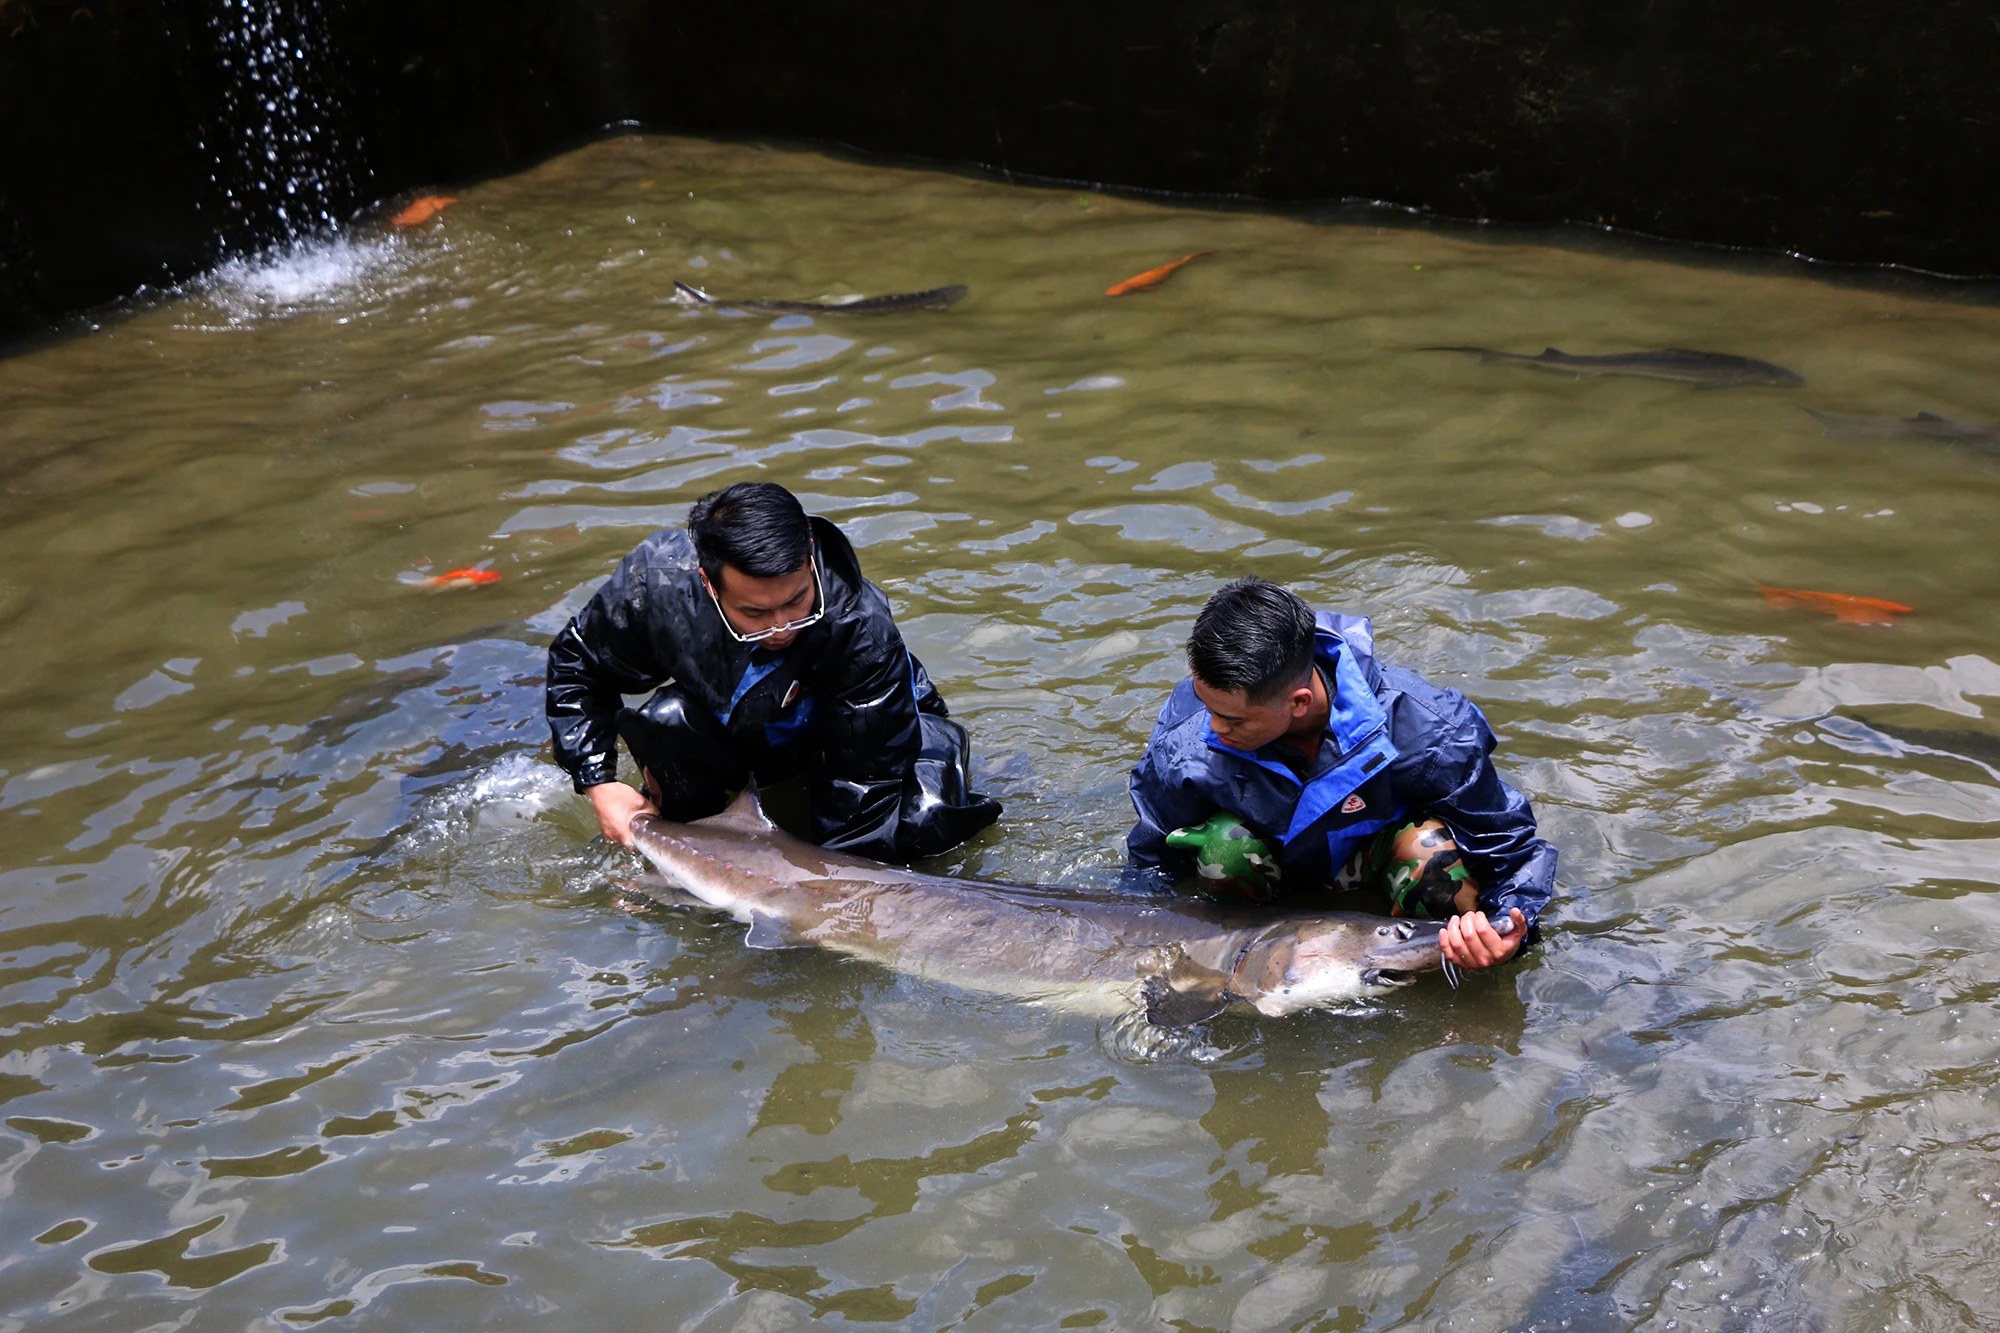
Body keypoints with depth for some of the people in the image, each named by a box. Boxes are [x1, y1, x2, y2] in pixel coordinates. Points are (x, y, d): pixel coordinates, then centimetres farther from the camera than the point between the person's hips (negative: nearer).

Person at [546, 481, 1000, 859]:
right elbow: (576, 664, -10)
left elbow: (859, 807, -32)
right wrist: (598, 782, -17)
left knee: (927, 819, -29)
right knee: (665, 723, -30)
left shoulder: (862, 631, -40)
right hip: (726, 728, 2)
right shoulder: (658, 580, -32)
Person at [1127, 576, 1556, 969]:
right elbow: (1149, 865, -10)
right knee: (1223, 848, -34)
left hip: (1380, 844, -1)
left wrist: (1509, 928, -43)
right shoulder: (1183, 747, -31)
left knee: (1433, 858, -37)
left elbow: (1511, 846, -24)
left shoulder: (1425, 734, -36)